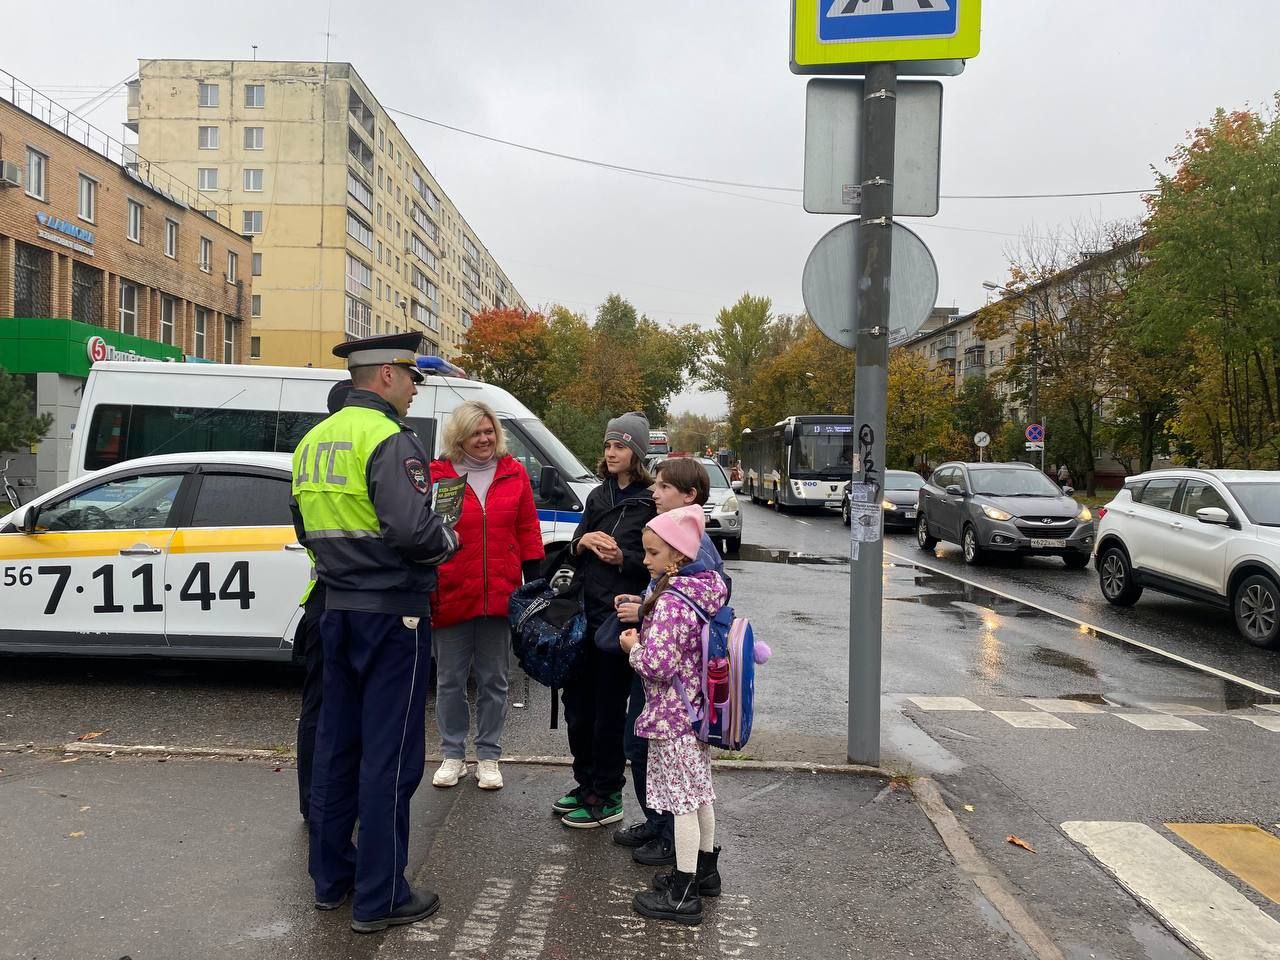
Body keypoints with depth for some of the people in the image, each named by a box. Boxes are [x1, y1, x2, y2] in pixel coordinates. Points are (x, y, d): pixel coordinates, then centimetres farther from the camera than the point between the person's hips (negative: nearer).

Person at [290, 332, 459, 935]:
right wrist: (448, 541, -7)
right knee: (389, 755, 0)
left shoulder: (313, 441, 12)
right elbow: (412, 529, -26)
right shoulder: (390, 440, -16)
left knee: (337, 744, 16)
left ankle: (330, 878, 28)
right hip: (392, 613, -8)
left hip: (338, 609, 8)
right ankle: (379, 898, 10)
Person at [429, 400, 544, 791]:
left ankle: (488, 756, 24)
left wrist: (534, 586, 5)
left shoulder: (513, 473, 3)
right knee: (450, 680, 10)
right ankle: (453, 755, 25)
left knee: (494, 680, 11)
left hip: (499, 596, 1)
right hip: (451, 596, -1)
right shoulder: (436, 475, -3)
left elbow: (528, 532, 7)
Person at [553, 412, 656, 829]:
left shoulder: (651, 501, -7)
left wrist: (622, 557, -21)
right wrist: (582, 543, -5)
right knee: (577, 701, 13)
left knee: (609, 708, 2)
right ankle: (586, 783, 30)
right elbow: (574, 553, 16)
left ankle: (607, 797, 15)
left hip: (620, 617, -7)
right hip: (585, 611, 7)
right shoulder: (598, 496, 14)